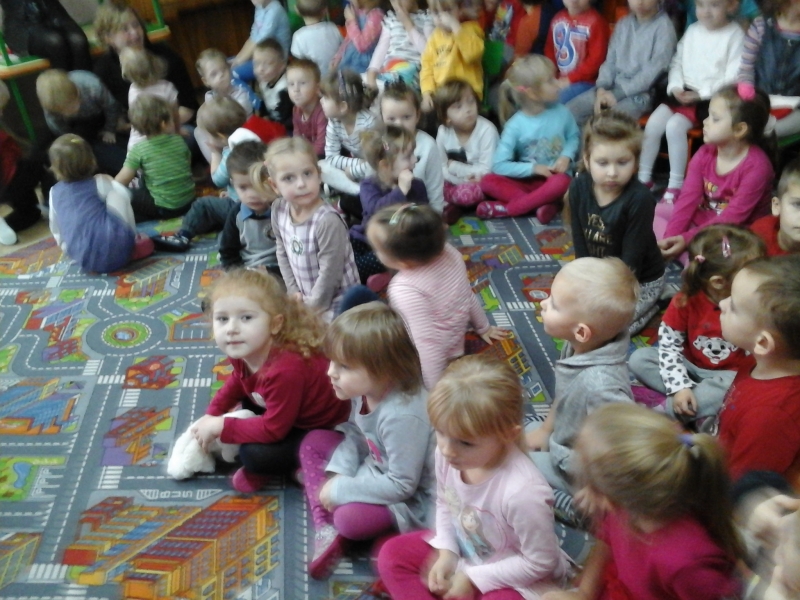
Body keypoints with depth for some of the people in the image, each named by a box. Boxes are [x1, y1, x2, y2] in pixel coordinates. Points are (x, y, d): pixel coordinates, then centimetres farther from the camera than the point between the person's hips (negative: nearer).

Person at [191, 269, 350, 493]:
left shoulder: (285, 370, -38)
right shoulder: (244, 351, -12)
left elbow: (273, 429, -29)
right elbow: (238, 381, 12)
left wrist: (220, 427, -21)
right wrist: (211, 415, 4)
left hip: (324, 431, -9)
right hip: (291, 414, 9)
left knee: (254, 454, -21)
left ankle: (296, 466, 7)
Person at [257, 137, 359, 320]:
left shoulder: (328, 221, -29)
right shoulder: (279, 209, -8)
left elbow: (330, 271, -22)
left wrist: (313, 307, -12)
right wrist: (294, 291, 2)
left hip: (336, 302, -6)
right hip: (305, 297, 7)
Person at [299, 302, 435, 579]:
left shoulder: (402, 416, -37)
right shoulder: (365, 389, -12)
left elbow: (402, 485, -30)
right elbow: (355, 435, 4)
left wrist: (341, 490, -24)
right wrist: (337, 474, -13)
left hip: (411, 497, -9)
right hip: (377, 467, 9)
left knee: (350, 518, -31)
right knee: (314, 442, 5)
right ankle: (325, 528, -2)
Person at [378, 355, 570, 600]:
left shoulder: (522, 493, -38)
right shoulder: (446, 454, -20)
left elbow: (541, 562, -22)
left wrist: (474, 578, -16)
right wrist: (446, 553, -9)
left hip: (512, 578, -6)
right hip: (462, 551, 7)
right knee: (393, 554, -3)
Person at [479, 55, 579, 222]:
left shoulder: (560, 112, -5)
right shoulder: (515, 125, -13)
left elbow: (574, 136, 11)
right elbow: (499, 165, -15)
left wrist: (567, 156, -9)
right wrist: (533, 168, -18)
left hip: (554, 178, 0)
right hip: (527, 179, 0)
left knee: (561, 183, -37)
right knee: (488, 182, -23)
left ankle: (505, 208, -26)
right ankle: (542, 204, -30)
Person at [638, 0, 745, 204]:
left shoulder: (735, 35, -7)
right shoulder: (692, 30, 12)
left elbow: (733, 78, -13)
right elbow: (677, 62, 12)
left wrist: (701, 93, -19)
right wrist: (676, 87, -6)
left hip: (711, 98, -6)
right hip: (683, 92, 6)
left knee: (674, 126, -27)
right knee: (653, 123, -14)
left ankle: (676, 185, -18)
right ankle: (643, 177, -1)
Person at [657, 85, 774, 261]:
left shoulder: (756, 166, -21)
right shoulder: (704, 154, -3)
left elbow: (733, 217, -25)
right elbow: (688, 198, -11)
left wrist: (687, 239, -32)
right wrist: (670, 237, -26)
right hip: (701, 218, 7)